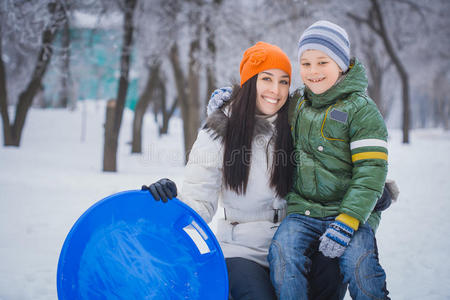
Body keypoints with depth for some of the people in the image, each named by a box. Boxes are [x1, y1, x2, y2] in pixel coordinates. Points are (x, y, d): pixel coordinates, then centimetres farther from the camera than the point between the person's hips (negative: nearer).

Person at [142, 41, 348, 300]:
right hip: (242, 248, -2)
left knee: (331, 274, -27)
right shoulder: (218, 133, -3)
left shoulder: (294, 129, 4)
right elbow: (200, 203, -5)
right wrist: (171, 202, -27)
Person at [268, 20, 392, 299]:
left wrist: (346, 223, -22)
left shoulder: (361, 109, -4)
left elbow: (371, 172, -11)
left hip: (354, 211, -4)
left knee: (359, 262, -30)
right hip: (303, 209, 4)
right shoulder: (298, 106, 12)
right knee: (283, 251, -26)